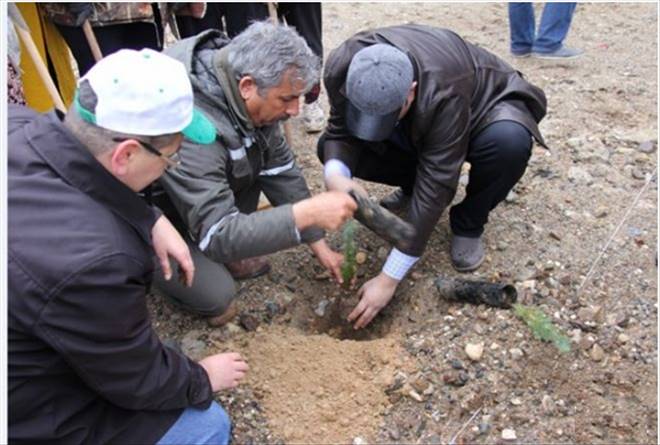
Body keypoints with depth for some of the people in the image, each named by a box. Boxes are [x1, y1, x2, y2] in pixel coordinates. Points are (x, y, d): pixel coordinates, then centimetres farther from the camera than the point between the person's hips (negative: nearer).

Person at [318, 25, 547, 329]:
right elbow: (340, 132, -17)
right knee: (329, 149, -16)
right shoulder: (342, 67, -29)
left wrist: (389, 279, -37)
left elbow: (435, 186, -39)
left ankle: (468, 225, -9)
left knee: (510, 142, -38)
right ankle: (411, 184, 7)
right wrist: (335, 176, -43)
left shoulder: (445, 93, -41)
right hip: (415, 131, 4)